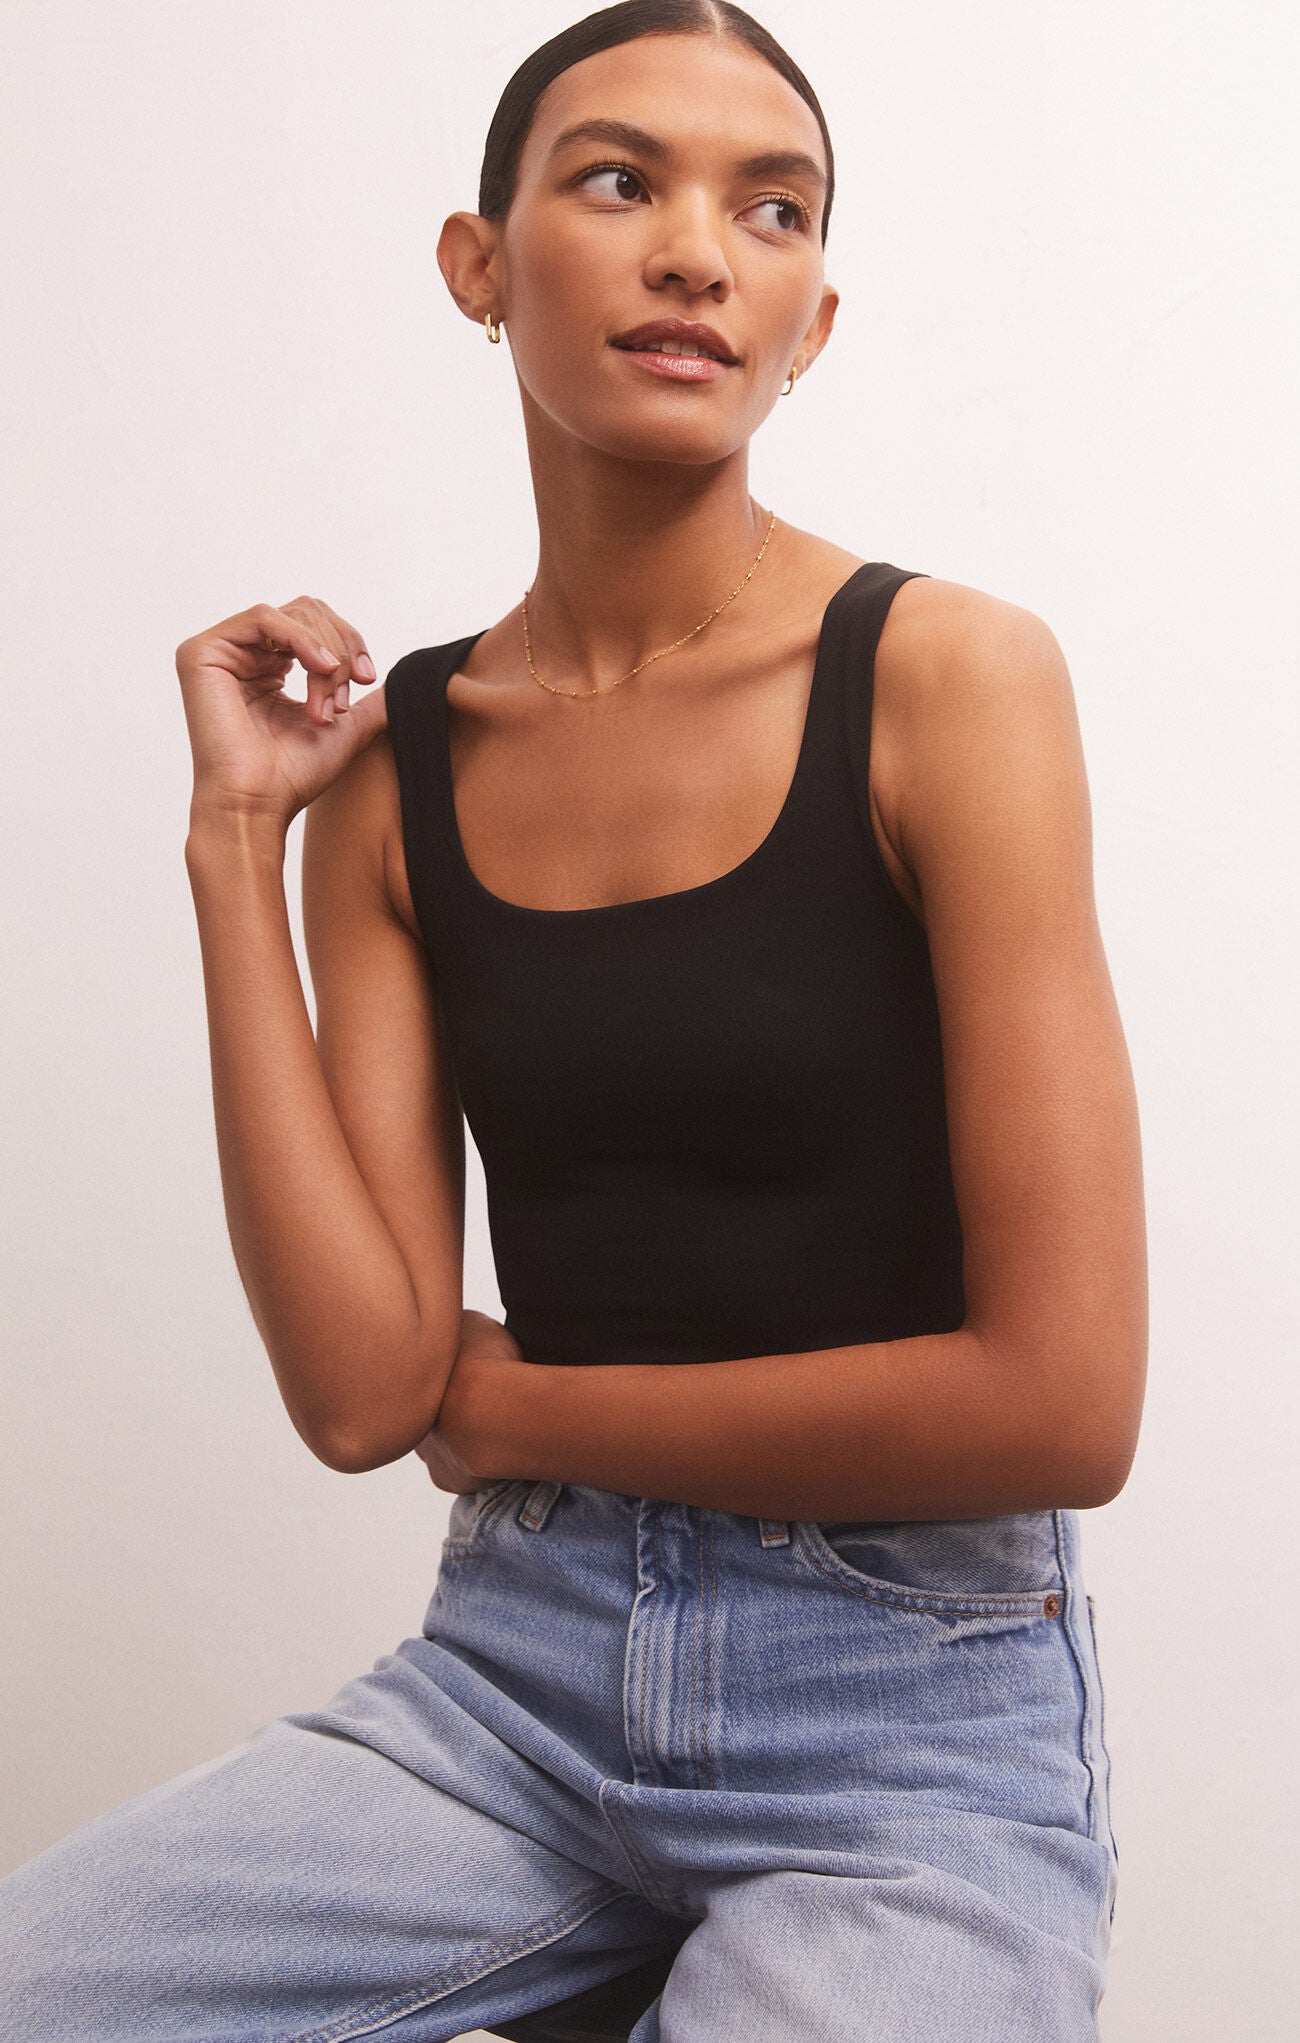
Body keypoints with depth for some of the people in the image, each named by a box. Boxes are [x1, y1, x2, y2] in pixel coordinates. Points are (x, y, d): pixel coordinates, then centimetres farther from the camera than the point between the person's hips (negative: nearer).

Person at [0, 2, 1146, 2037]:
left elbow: (1062, 1398, -15)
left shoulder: (943, 673, -10)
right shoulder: (389, 756, 2)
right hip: (514, 1667, 3)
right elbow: (363, 1390, -7)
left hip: (905, 1722, -2)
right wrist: (237, 835, -7)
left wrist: (522, 1408, -5)